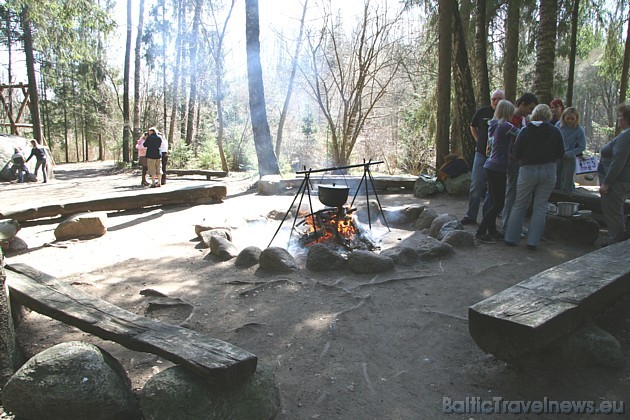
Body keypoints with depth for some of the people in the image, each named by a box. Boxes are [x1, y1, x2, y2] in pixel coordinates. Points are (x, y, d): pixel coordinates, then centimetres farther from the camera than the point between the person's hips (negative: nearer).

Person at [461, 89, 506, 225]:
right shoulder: (482, 111, 0)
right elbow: (473, 127, 16)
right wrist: (479, 142, 10)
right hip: (481, 153, 1)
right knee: (476, 185, 0)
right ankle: (471, 215, 8)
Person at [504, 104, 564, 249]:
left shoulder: (525, 131, -4)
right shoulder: (555, 131, -1)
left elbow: (516, 154, -3)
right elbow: (561, 153, 5)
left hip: (528, 170, -1)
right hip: (548, 171, 1)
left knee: (519, 205, 10)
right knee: (540, 207, 7)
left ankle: (511, 238, 13)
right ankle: (533, 241, 6)